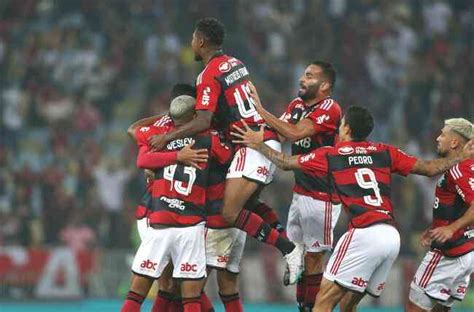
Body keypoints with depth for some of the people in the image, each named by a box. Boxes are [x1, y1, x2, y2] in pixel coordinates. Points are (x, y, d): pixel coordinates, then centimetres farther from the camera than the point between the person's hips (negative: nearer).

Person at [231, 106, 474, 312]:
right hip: (393, 235, 6)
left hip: (364, 234, -6)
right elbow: (430, 168, 18)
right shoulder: (385, 152, 16)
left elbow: (286, 163, 18)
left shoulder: (331, 155, 7)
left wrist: (258, 144, 34)